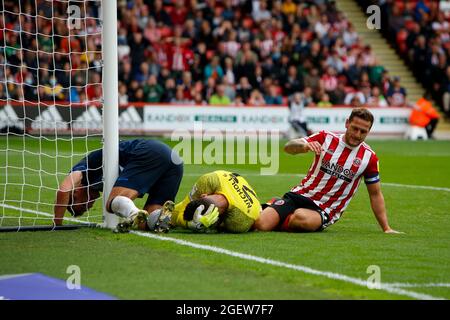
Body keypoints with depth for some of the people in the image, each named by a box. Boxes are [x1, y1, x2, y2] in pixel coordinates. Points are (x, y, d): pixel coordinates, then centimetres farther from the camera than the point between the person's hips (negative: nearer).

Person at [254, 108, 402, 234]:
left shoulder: (369, 157, 1)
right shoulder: (326, 138, 1)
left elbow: (375, 194, 11)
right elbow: (288, 147, -8)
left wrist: (386, 228, 8)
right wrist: (304, 145, -32)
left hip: (325, 211, 0)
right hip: (299, 195, 0)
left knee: (301, 217, -37)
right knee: (261, 223, -26)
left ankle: (277, 223, -6)